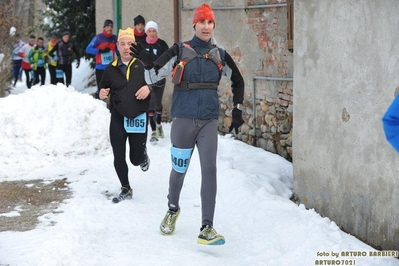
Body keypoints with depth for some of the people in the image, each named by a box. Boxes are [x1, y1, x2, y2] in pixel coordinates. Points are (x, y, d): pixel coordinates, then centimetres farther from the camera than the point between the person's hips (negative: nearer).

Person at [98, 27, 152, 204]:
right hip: (118, 117, 2)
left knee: (136, 159, 4)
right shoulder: (111, 68, 3)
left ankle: (143, 154, 42)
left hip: (139, 116, -2)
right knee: (118, 158, 2)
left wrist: (149, 87, -20)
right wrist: (102, 94, -9)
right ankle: (126, 189, 23)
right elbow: (104, 89, 14)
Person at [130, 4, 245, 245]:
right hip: (183, 119, -1)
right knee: (179, 169, 9)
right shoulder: (179, 51, -2)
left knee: (209, 169, -12)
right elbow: (153, 77, -6)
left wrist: (237, 109, 18)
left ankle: (207, 228, -12)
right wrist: (147, 62, -25)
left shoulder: (220, 56, 6)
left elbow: (238, 81, 23)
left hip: (209, 120, 1)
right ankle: (173, 209, 39)